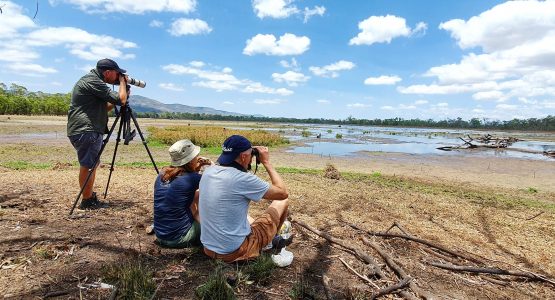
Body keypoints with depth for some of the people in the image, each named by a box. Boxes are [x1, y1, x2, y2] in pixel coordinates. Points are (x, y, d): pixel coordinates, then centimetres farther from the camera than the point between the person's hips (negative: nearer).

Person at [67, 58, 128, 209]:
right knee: (88, 166, -3)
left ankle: (90, 197, 27)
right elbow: (120, 99, -18)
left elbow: (104, 107, 20)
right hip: (85, 131, -10)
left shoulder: (91, 80, 18)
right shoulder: (93, 82, -14)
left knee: (91, 165, 17)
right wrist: (122, 82, -3)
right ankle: (87, 201, 7)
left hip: (88, 130, 10)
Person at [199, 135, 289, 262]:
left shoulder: (208, 171, -4)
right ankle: (272, 241, 35)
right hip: (236, 251, -6)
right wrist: (266, 162, -6)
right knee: (283, 202, 9)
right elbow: (283, 193, -12)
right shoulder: (244, 179, -24)